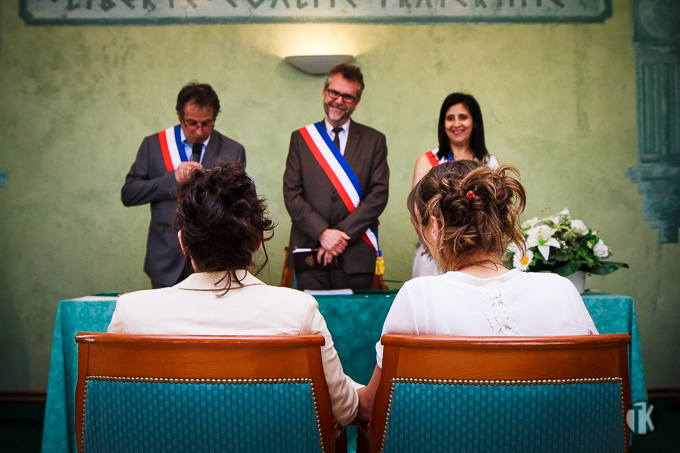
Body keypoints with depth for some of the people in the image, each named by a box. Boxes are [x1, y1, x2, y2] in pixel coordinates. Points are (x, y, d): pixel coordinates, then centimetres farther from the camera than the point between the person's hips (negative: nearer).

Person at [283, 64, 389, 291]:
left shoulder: (374, 141, 9)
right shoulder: (301, 138, 11)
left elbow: (379, 195, 0)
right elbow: (291, 193, 3)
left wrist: (342, 232, -11)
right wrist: (322, 232, -11)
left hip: (356, 257, 0)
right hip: (309, 250, 1)